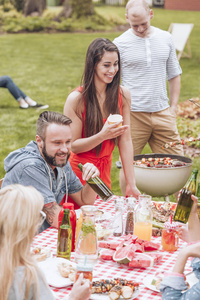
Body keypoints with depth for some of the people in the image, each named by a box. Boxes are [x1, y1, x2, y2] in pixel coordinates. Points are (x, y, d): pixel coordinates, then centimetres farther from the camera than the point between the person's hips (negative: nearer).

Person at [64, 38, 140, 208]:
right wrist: (103, 135, -30)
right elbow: (73, 146, -13)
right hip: (78, 172, -4)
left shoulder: (123, 95, -4)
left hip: (104, 171, 4)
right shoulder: (76, 99, -17)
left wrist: (131, 184, -5)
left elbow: (125, 140, -3)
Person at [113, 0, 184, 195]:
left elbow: (174, 75, 15)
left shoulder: (165, 38, 8)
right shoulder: (120, 44, -3)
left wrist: (173, 107, 8)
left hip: (162, 113, 3)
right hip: (133, 114, -3)